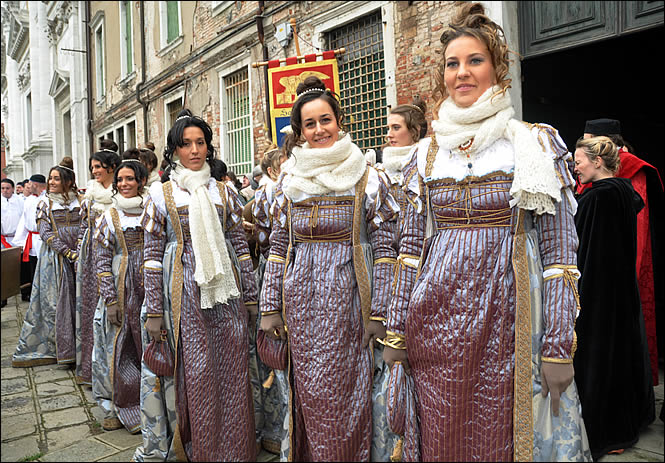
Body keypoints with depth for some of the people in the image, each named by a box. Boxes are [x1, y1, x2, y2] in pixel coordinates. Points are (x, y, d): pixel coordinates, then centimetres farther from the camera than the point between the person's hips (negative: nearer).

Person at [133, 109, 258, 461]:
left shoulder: (223, 191, 9)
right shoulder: (161, 193, 4)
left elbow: (240, 244, 9)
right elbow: (152, 255, 0)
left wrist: (250, 295, 6)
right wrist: (154, 310, -5)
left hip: (225, 289, 2)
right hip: (184, 291, -2)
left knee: (231, 370, 6)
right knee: (194, 371, 2)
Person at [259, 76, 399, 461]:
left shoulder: (366, 176, -2)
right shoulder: (290, 179, 8)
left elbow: (384, 247, -4)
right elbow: (278, 245, 10)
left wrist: (379, 311, -8)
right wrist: (271, 307, 6)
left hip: (346, 295, -3)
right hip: (300, 298, 3)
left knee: (346, 391, 2)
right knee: (308, 391, 10)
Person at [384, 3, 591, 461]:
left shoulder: (538, 144, 0)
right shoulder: (428, 153, 8)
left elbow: (560, 252, -3)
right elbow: (411, 247, 9)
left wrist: (559, 348, -8)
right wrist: (397, 332, 7)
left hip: (505, 319, -2)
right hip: (436, 320, 3)